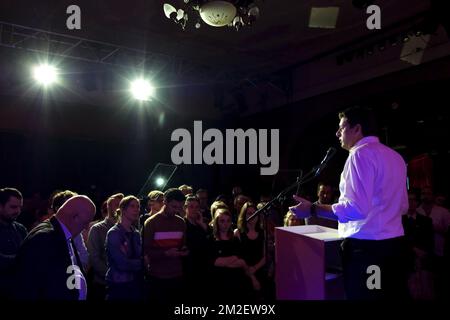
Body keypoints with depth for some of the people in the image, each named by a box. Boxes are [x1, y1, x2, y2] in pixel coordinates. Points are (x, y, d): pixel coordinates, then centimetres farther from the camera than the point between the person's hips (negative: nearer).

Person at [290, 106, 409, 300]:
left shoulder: (361, 154, -14)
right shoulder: (395, 156, 13)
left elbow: (357, 208, -24)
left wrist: (312, 210, -20)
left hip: (367, 246, -9)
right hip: (395, 243, 9)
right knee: (393, 295, 17)